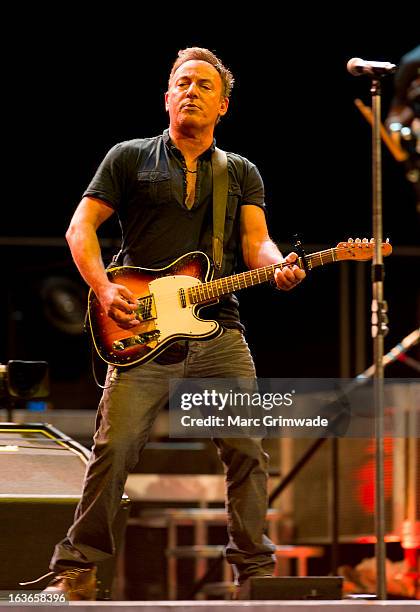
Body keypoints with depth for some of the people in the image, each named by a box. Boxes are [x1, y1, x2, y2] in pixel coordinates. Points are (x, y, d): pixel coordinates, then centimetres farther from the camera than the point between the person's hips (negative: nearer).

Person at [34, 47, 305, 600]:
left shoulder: (242, 174, 17)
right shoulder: (130, 158, 10)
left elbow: (256, 243, 6)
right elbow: (81, 227, 7)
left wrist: (278, 268, -18)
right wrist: (104, 289, -9)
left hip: (219, 331, 3)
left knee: (247, 448, -3)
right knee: (115, 446, -10)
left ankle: (255, 566, 8)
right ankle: (76, 569, -1)